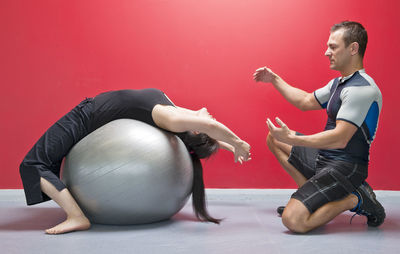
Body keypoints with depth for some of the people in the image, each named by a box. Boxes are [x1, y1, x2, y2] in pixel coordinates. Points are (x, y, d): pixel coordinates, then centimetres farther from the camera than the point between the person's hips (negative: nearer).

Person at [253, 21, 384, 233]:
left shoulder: (362, 89, -20)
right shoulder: (338, 83, 12)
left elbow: (340, 139, -28)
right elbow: (306, 101, 24)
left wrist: (292, 139, -29)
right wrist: (274, 79, 25)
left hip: (344, 168, -10)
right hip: (323, 159, 10)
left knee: (293, 220, -25)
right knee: (274, 139, 18)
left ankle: (355, 199, -5)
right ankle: (311, 196, 7)